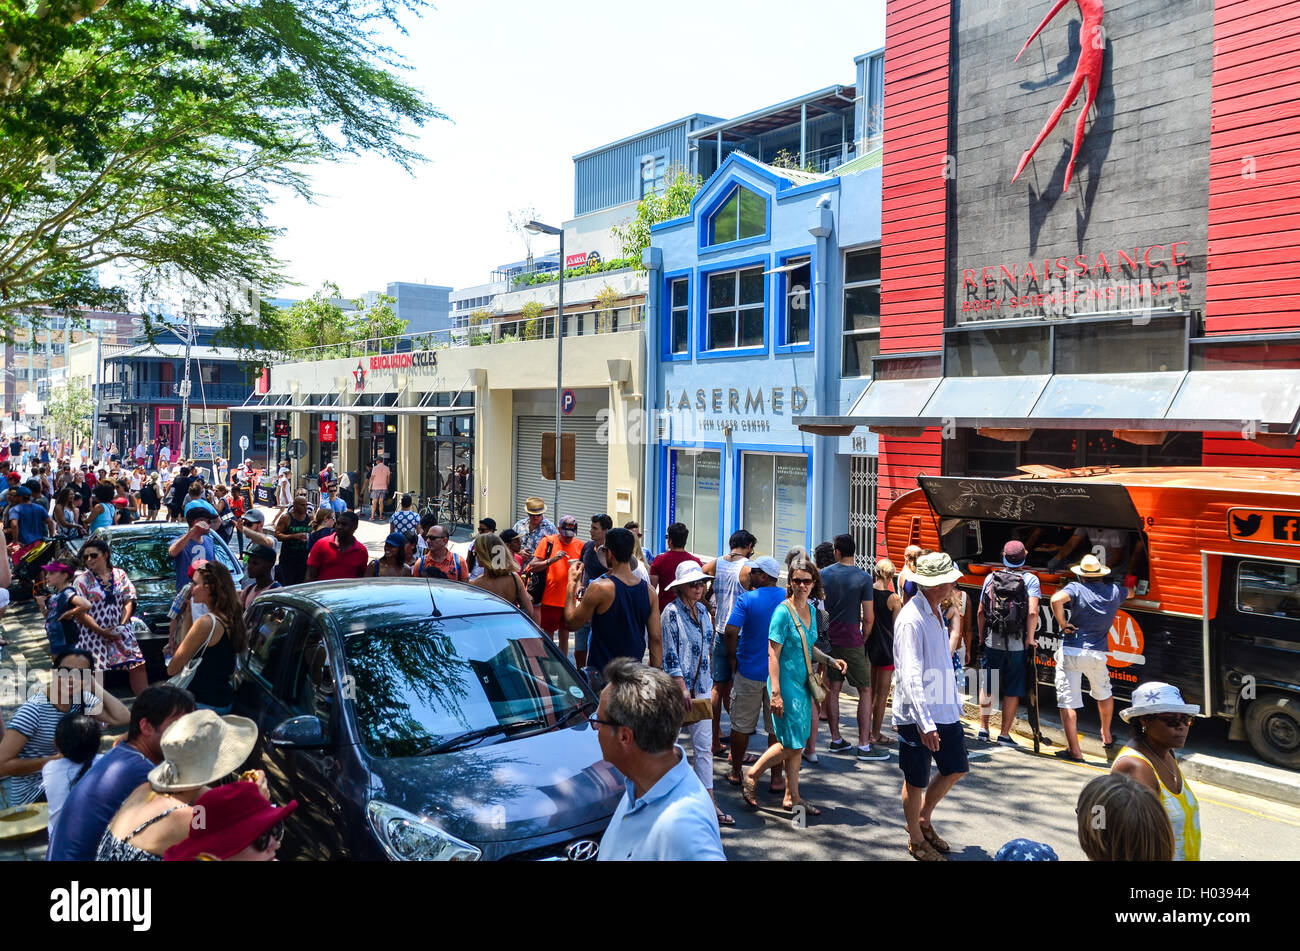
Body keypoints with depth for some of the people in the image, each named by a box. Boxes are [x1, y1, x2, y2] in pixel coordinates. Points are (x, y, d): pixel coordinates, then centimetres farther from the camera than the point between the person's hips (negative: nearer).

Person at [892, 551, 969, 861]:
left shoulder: (935, 612, 10)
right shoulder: (911, 620, -22)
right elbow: (910, 676, -26)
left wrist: (953, 704, 21)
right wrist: (925, 724, -30)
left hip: (943, 711, 9)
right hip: (917, 715, -9)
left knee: (956, 768, 17)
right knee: (917, 781, 6)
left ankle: (923, 819, 37)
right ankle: (916, 840, 26)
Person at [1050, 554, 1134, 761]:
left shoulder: (1076, 588, -4)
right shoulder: (1114, 591, 9)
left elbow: (1056, 599, -25)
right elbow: (1130, 593, 34)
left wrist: (1062, 623, -11)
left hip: (1071, 652, -4)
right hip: (1098, 654, 4)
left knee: (1067, 701, 1)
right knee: (1104, 694, 28)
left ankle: (1074, 750, -2)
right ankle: (1106, 736, 46)